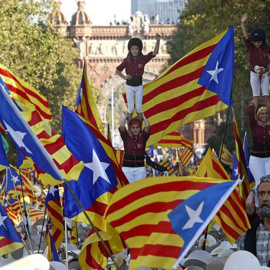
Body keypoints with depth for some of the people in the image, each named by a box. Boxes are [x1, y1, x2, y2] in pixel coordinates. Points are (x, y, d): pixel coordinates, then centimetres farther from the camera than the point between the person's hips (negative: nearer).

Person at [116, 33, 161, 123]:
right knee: (130, 107, 2)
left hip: (139, 86, 1)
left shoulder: (143, 59, -6)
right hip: (130, 86, -1)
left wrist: (158, 41, -26)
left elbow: (155, 53, -15)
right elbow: (118, 70, 3)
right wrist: (124, 77, -11)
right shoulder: (127, 61, -8)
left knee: (139, 107, 7)